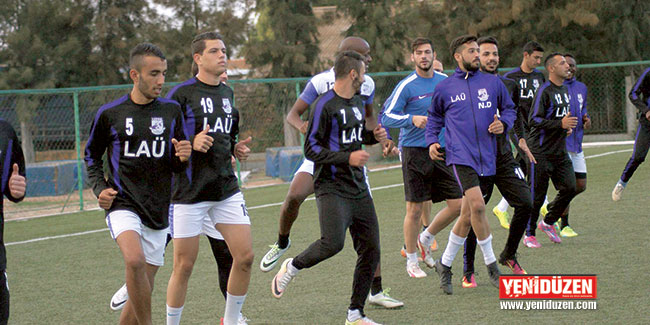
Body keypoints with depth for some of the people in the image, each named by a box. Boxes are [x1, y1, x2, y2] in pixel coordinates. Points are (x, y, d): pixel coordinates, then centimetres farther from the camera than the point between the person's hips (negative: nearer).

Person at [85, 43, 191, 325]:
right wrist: (99, 188, 0)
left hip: (158, 211, 3)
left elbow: (177, 167, 12)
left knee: (142, 294, 5)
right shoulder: (109, 114, 0)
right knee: (135, 260, -31)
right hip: (123, 205, -3)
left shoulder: (171, 111, 6)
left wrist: (182, 158, -10)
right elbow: (92, 155, 15)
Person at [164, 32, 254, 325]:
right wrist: (191, 143, -23)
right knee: (184, 266, -1)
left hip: (226, 189, 6)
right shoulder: (181, 94, -7)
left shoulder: (227, 93, 13)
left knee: (245, 257, 0)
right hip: (189, 192, -6)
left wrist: (237, 149, 7)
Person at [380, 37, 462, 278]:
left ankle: (425, 240, 22)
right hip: (414, 152, -5)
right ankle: (411, 261, 13)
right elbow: (387, 116, -11)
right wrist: (412, 119, -24)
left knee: (458, 204, 0)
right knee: (415, 209, -3)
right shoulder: (406, 86, -7)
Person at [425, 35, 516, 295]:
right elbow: (435, 116, 22)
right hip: (460, 155, -3)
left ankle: (445, 264, 23)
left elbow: (509, 108, 20)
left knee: (467, 216, 6)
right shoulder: (444, 88, 6)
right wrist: (431, 141, 8)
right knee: (477, 205, -21)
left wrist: (503, 124, -1)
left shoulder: (492, 82, 9)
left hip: (486, 157, 3)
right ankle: (491, 264, -7)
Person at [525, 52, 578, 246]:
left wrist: (567, 126, 12)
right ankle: (529, 234, 10)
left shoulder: (565, 90, 14)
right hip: (541, 152, -8)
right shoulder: (544, 91, -13)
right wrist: (560, 124, -26)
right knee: (536, 194, -3)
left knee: (569, 188, 0)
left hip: (560, 150, 8)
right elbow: (534, 120, -19)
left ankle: (548, 223, 19)